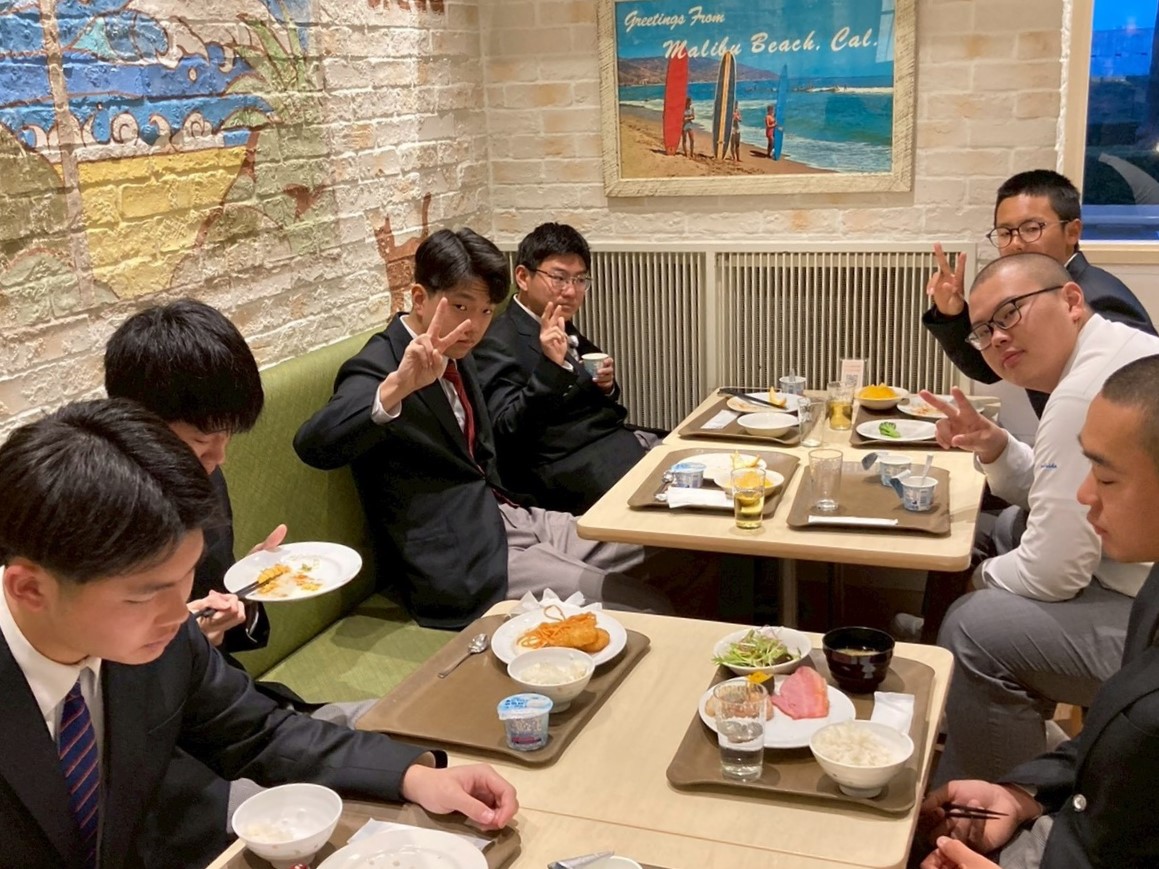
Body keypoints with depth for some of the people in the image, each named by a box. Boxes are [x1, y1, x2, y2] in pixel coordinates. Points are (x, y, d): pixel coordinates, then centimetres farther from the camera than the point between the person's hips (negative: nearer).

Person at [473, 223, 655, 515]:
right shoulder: (498, 343, -10)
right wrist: (549, 366, -30)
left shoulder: (565, 330, 15)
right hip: (568, 467, -8)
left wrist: (606, 386, 1)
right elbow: (507, 434, -20)